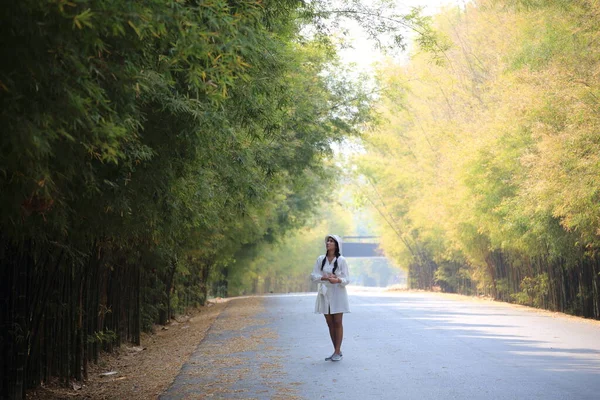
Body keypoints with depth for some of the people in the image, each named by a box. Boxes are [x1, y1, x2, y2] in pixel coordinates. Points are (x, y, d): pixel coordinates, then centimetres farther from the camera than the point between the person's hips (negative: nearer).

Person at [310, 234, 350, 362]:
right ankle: (337, 351, 16)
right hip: (325, 293, 4)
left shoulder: (341, 260, -5)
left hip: (338, 294, -4)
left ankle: (338, 352, 1)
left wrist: (338, 280, -26)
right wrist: (325, 277, -18)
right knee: (330, 323, 7)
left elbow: (346, 279, -6)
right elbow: (313, 275, -1)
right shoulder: (320, 259, 4)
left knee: (337, 322, -3)